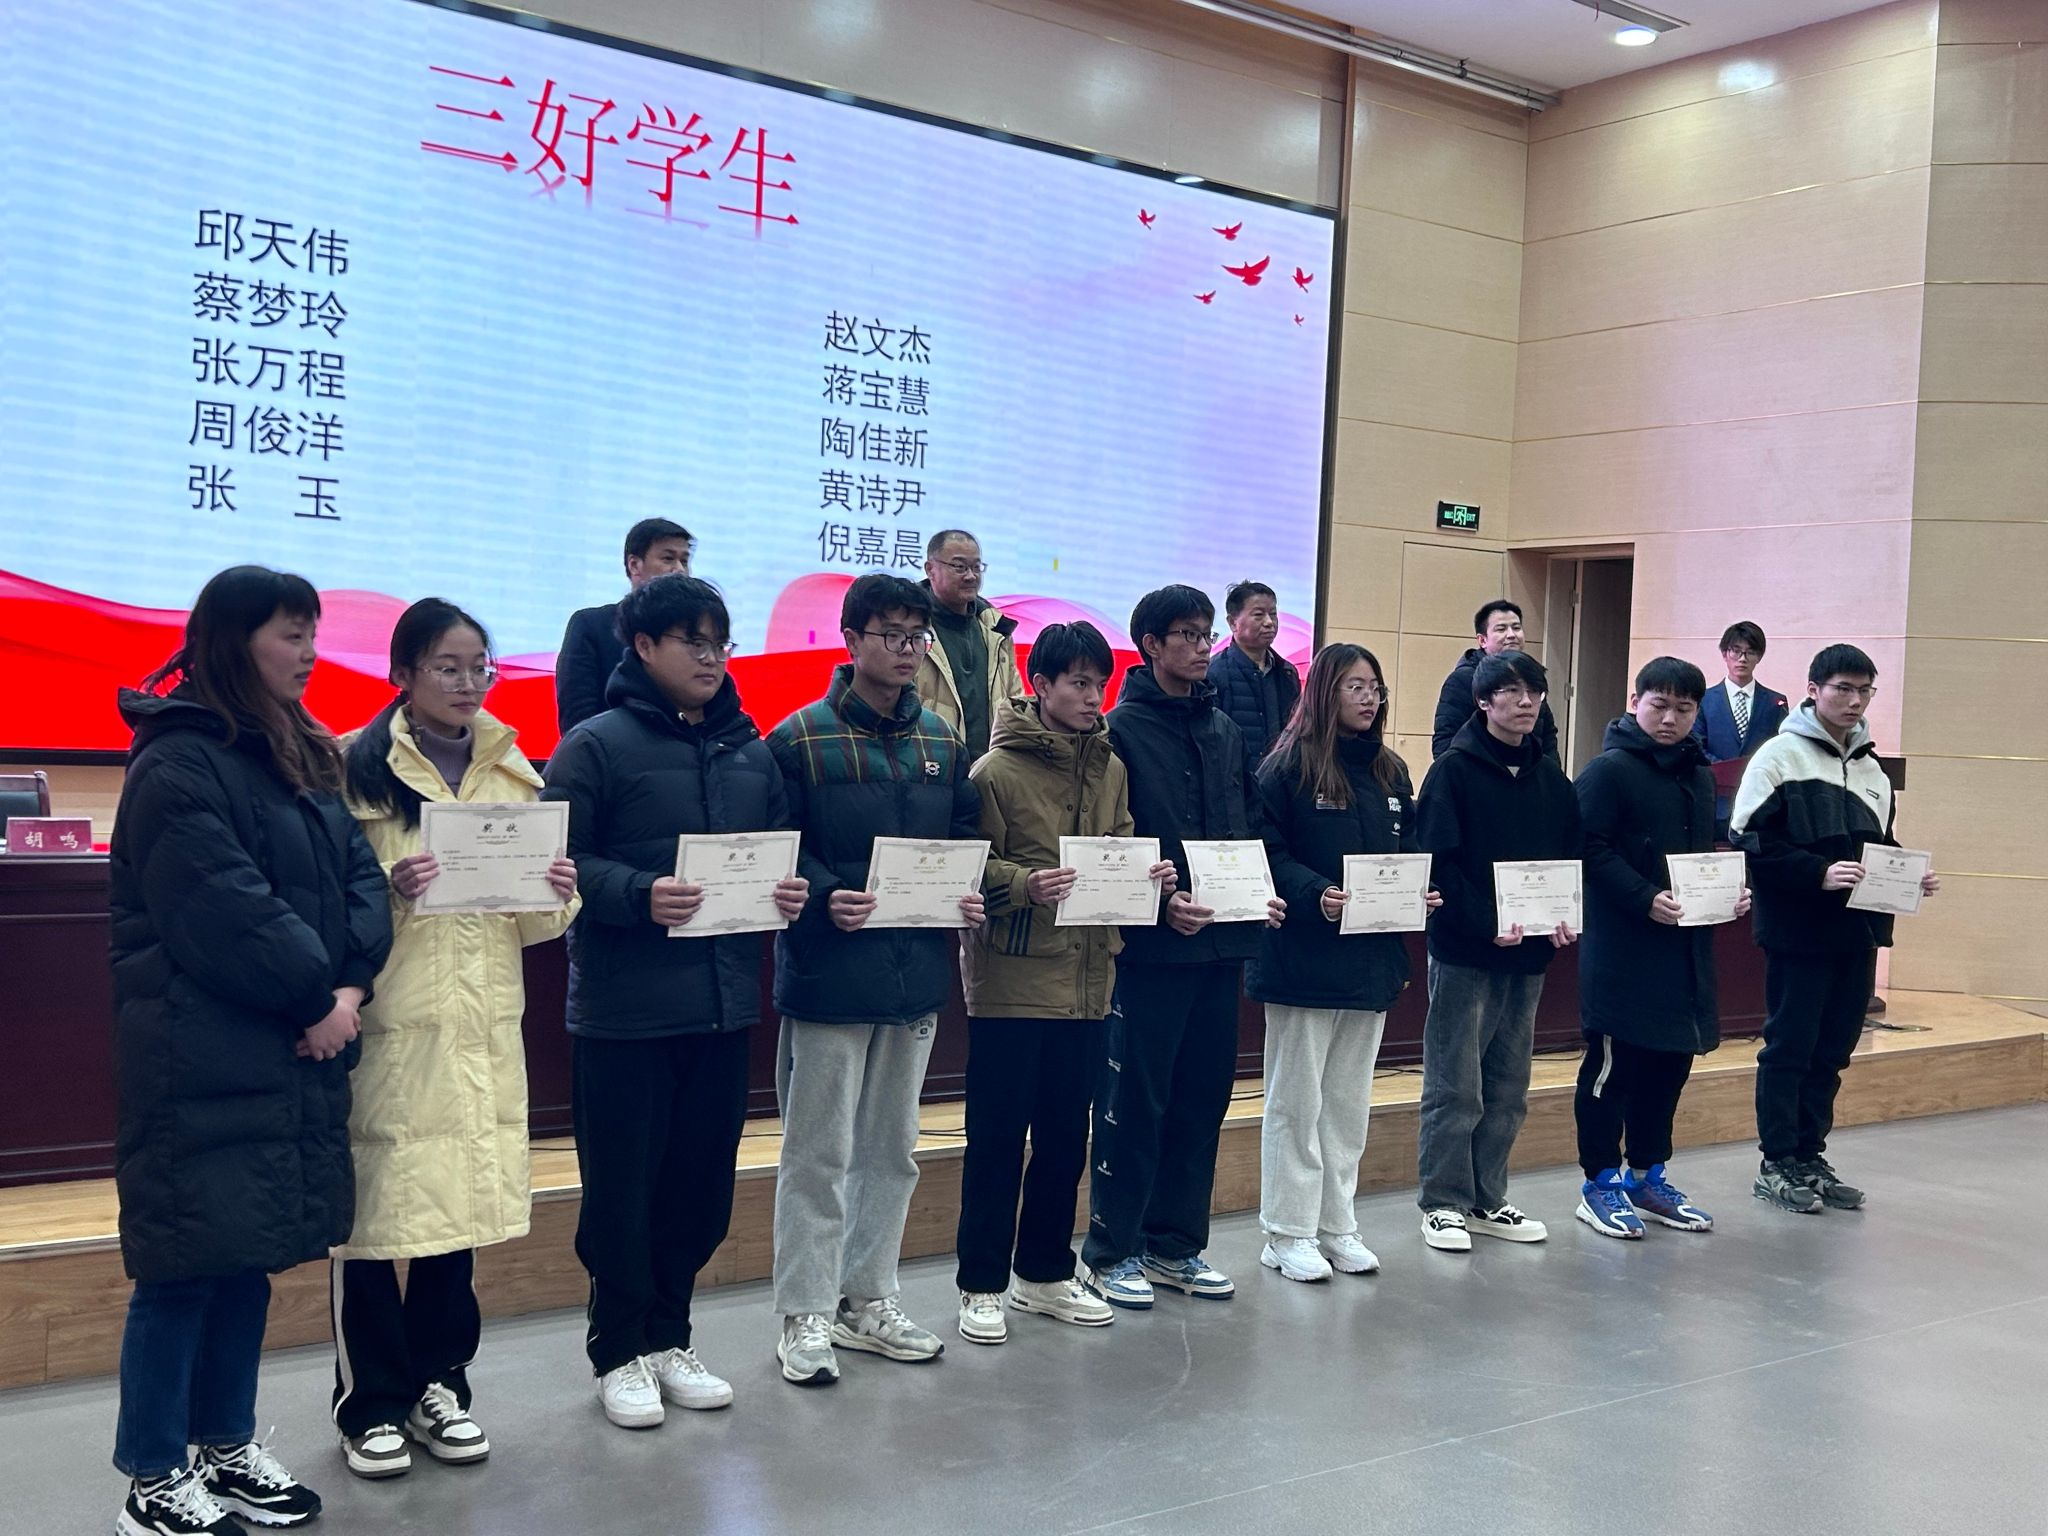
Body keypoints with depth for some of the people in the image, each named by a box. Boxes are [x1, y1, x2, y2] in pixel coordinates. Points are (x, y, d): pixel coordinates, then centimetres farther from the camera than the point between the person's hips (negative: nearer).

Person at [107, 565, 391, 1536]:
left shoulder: (299, 756, 15)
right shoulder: (179, 764, -13)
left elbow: (357, 873, 8)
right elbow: (224, 911, -22)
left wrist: (351, 981, -8)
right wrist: (318, 996, -14)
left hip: (290, 1057, 9)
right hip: (202, 1063, -9)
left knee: (250, 1251, 15)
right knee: (187, 1261, -1)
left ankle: (226, 1448, 28)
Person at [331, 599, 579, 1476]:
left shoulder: (513, 772, 12)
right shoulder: (356, 769, -3)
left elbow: (535, 925, 14)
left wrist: (559, 896, -7)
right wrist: (388, 892, -24)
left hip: (482, 1027, 4)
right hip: (385, 1022, -4)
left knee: (461, 1202, 10)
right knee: (371, 1209, 0)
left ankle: (436, 1382, 26)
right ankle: (370, 1402, 16)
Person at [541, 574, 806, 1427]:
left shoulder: (749, 749, 12)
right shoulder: (597, 744, -6)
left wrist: (791, 889, -2)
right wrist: (638, 895, -24)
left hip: (725, 1003, 6)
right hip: (625, 1009, -5)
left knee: (701, 1184, 13)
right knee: (623, 1187, 4)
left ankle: (668, 1339, 28)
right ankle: (619, 1352, 20)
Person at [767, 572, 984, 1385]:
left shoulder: (942, 742, 11)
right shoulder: (799, 739, -7)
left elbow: (964, 837, 16)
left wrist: (969, 894, -3)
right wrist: (825, 898, -25)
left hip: (917, 973, 6)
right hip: (828, 973, -6)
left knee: (892, 1149, 15)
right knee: (819, 1151, 2)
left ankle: (869, 1299, 28)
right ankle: (805, 1316, 13)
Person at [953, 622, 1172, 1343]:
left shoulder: (1110, 768, 10)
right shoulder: (997, 770, -8)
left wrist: (1147, 872, -2)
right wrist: (1025, 884, -26)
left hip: (1086, 979, 6)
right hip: (1011, 980, -6)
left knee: (1066, 1136, 14)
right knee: (997, 1138, 2)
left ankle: (1045, 1273, 28)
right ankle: (982, 1285, 13)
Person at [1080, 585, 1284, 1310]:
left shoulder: (1224, 730, 14)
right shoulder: (1122, 729, -7)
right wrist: (1160, 903, -19)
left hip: (1220, 944, 7)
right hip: (1149, 946, -6)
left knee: (1202, 1100, 11)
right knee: (1134, 1102, 0)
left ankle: (1176, 1244, 22)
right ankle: (1111, 1250, 11)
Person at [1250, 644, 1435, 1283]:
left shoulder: (1391, 773, 12)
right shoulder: (1288, 768, -8)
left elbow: (1409, 851, 16)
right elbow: (1269, 854, -13)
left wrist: (1421, 891, -3)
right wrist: (1316, 893, -27)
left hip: (1371, 959, 6)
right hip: (1303, 958, -6)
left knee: (1350, 1100, 13)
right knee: (1296, 1099, 3)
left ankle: (1337, 1225, 24)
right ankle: (1289, 1233, 11)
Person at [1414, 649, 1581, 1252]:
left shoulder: (1549, 777, 12)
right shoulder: (1455, 770, -7)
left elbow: (1570, 856, 14)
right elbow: (1437, 862, -15)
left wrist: (1566, 918, -4)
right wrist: (1485, 923, -22)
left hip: (1529, 953, 6)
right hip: (1463, 952, -6)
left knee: (1509, 1089, 12)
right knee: (1455, 1088, -1)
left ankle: (1488, 1199, 22)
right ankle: (1443, 1203, 10)